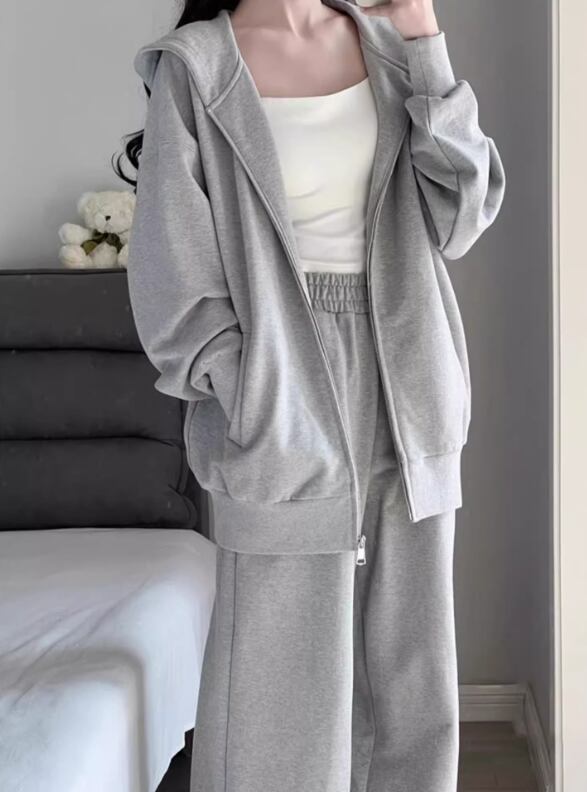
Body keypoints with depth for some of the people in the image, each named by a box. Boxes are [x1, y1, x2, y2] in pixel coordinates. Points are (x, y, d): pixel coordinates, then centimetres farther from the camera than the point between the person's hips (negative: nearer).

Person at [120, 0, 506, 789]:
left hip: (407, 403, 5)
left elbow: (461, 216, 0)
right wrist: (256, 411, -11)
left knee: (413, 689, 13)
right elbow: (172, 279, -6)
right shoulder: (195, 67, -5)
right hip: (287, 418, -4)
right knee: (288, 698, 3)